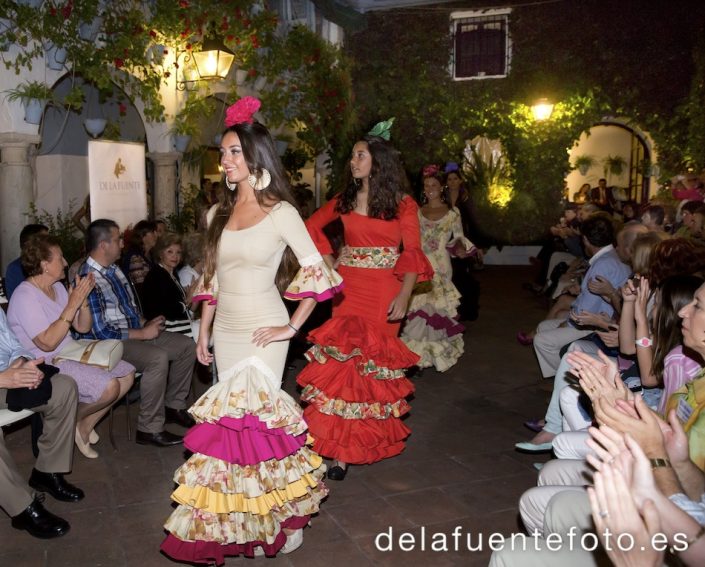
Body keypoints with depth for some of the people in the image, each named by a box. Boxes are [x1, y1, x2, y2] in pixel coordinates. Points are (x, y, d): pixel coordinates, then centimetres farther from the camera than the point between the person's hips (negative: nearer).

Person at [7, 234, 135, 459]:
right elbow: (48, 343, -26)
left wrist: (83, 299, -9)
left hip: (72, 355, 9)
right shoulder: (24, 297, -18)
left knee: (127, 374, -2)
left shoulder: (57, 287, 9)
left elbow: (83, 327, 9)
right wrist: (72, 305, -25)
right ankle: (73, 420, 3)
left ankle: (86, 425, 9)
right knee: (110, 387, -26)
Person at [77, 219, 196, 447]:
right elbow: (99, 332, -23)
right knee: (158, 358, -33)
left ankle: (173, 406, 16)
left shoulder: (114, 269, 10)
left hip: (135, 332, 10)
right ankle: (149, 429, -21)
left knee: (187, 346, 3)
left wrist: (146, 324, 2)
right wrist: (142, 333, -18)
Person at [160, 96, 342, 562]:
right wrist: (203, 332, 13)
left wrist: (292, 327, -10)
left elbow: (318, 273, -9)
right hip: (225, 330, 6)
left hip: (262, 331, -5)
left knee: (254, 415, -6)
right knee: (233, 418, 10)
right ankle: (236, 514, 26)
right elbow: (211, 279, 15)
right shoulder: (219, 214, 9)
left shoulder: (281, 213, -9)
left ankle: (270, 516, 13)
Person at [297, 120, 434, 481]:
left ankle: (351, 447, 15)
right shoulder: (345, 200, 10)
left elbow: (412, 254, -5)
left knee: (373, 360, 2)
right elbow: (312, 226, 23)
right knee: (344, 359, -1)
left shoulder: (402, 204, -1)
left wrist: (404, 296, -17)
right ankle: (343, 447, 9)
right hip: (347, 288, 3)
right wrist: (329, 262, 11)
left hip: (383, 292, -3)